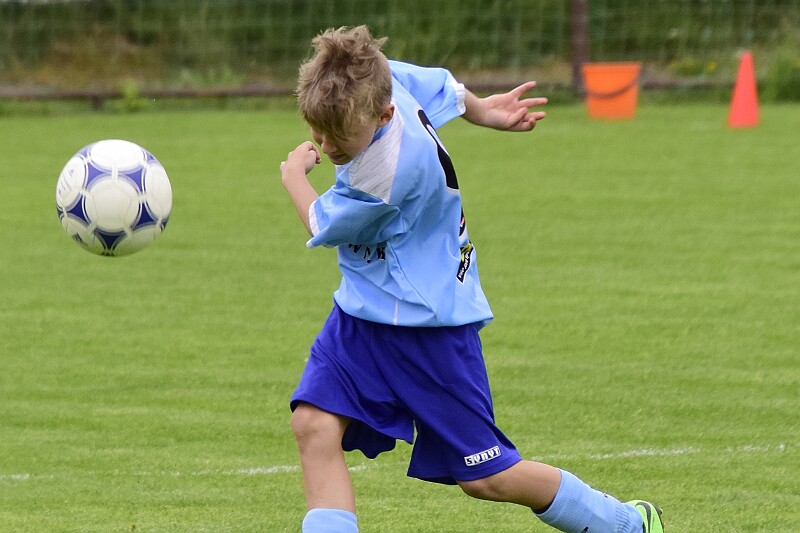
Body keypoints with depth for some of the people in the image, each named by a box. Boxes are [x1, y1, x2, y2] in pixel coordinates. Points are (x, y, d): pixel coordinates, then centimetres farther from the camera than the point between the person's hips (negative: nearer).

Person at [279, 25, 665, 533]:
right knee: (314, 425, -13)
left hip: (428, 323, -8)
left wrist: (295, 175, 6)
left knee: (484, 476, 4)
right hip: (366, 308, 8)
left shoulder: (393, 166, -32)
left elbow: (324, 227, -13)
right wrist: (480, 111, 34)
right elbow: (439, 85, 14)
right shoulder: (382, 78, -10)